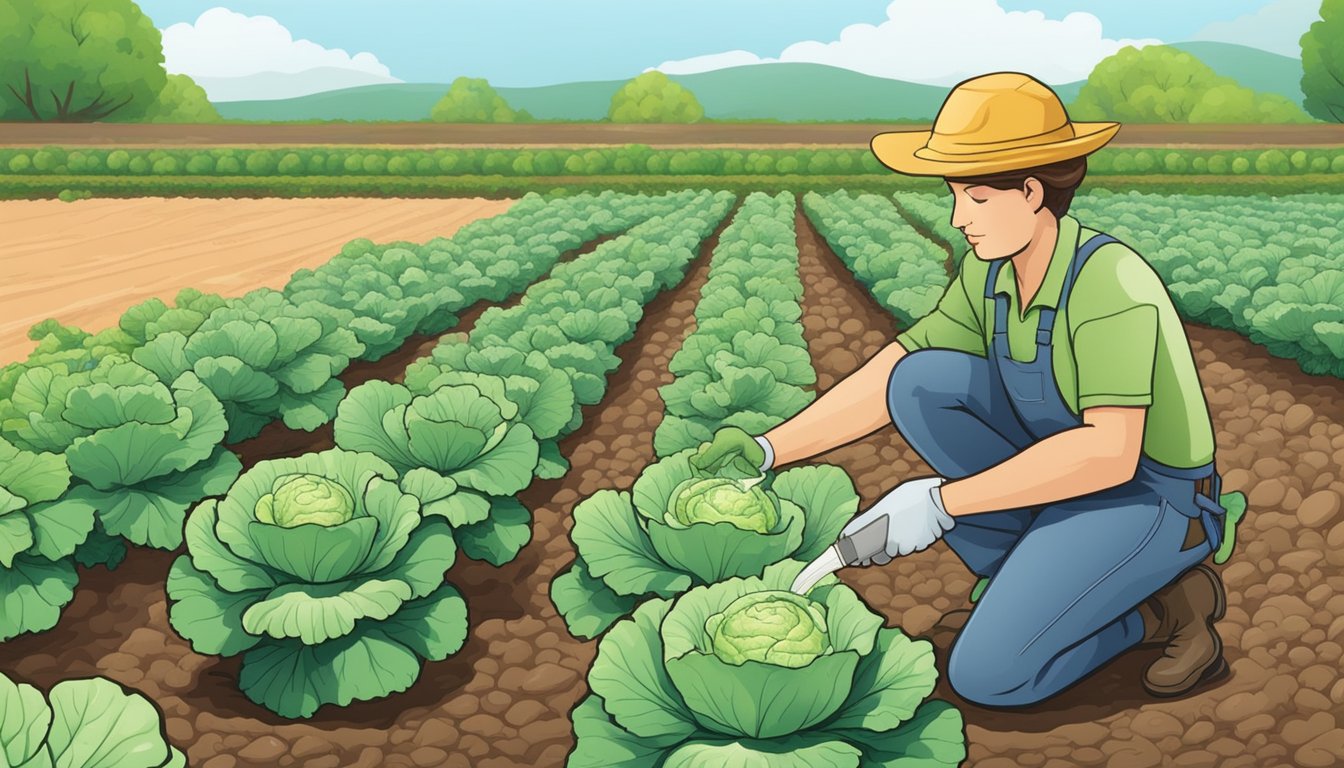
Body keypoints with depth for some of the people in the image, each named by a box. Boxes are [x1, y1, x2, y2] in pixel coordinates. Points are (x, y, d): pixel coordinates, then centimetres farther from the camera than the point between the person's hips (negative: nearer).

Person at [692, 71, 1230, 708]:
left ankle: (1164, 604, 2)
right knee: (919, 383, -12)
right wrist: (771, 449, -13)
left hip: (1150, 503, -7)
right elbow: (892, 376, -3)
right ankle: (1028, 569, 0)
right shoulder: (989, 274, -5)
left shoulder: (1108, 283, -28)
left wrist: (941, 502, -35)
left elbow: (1108, 452, -36)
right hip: (1072, 476, 7)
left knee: (985, 675, -20)